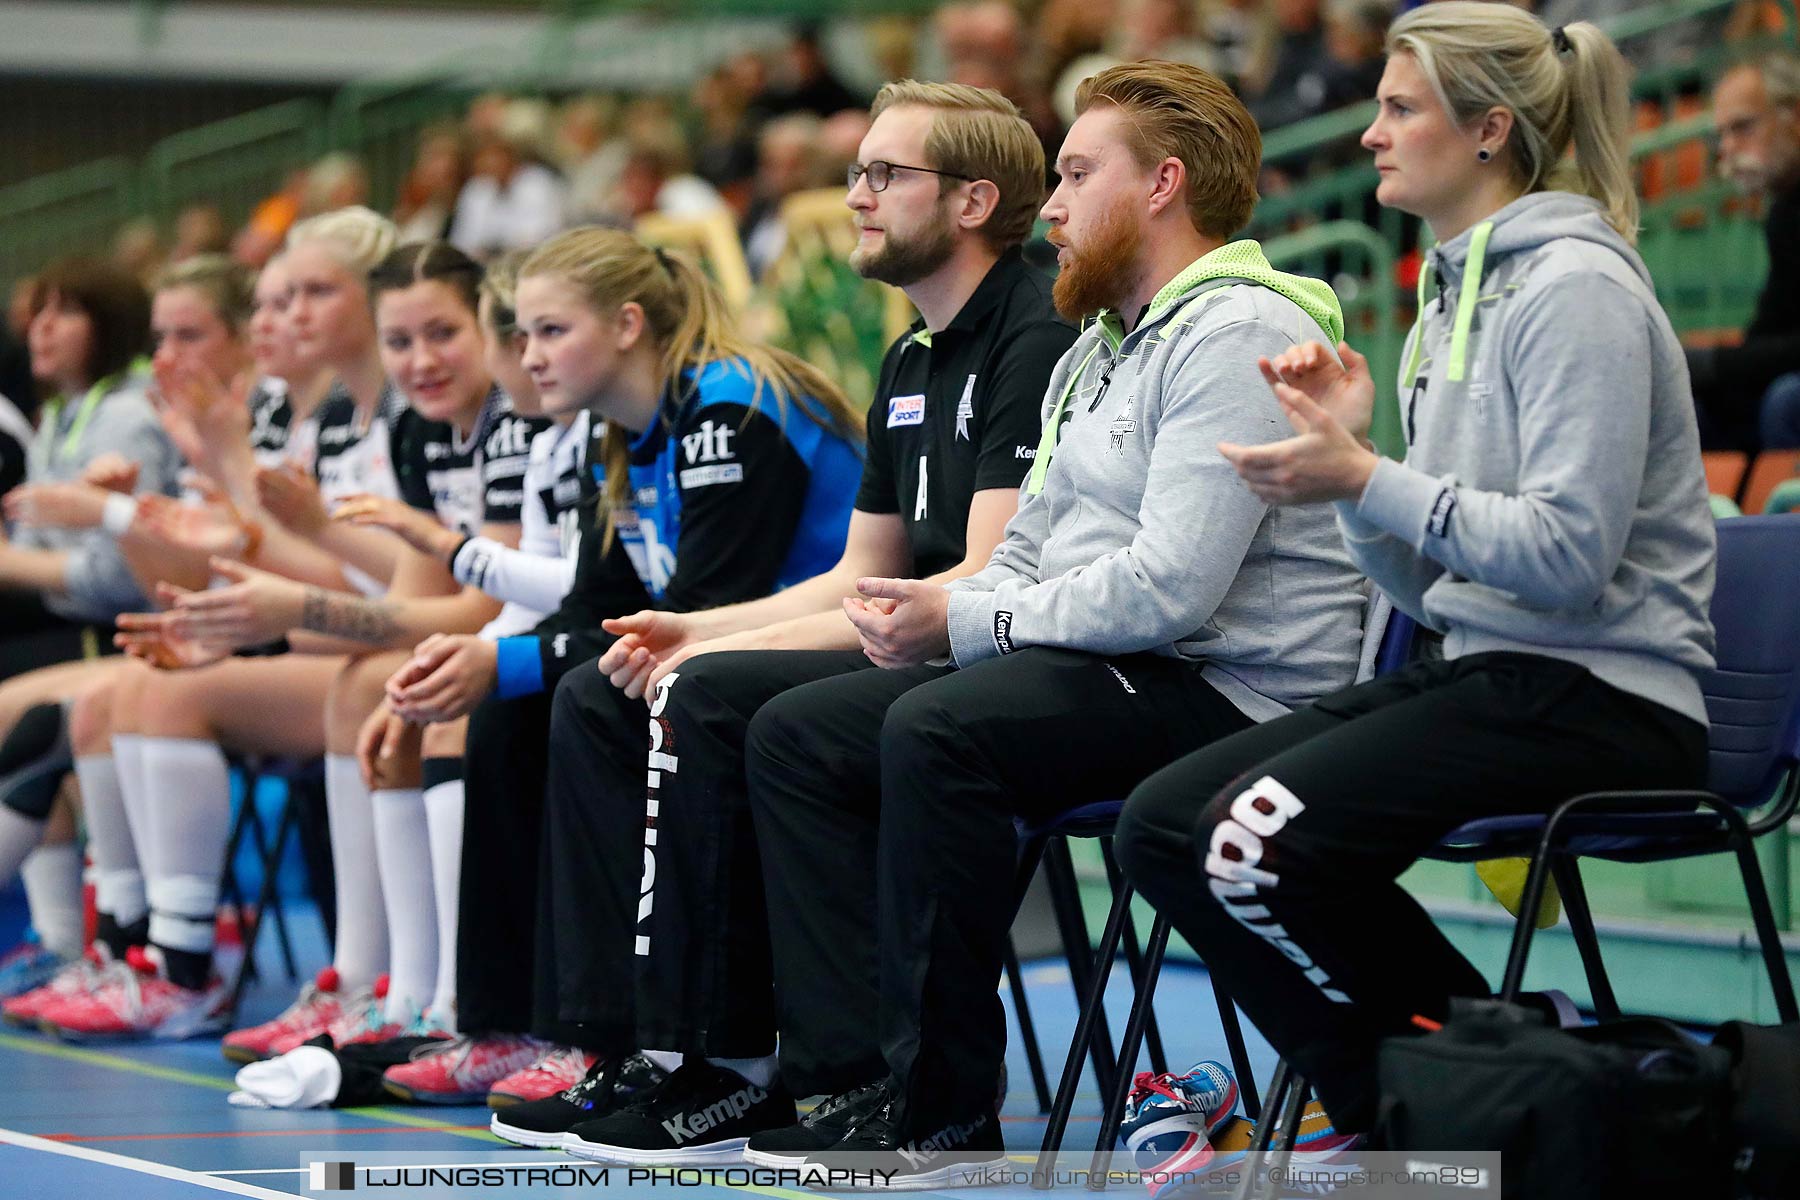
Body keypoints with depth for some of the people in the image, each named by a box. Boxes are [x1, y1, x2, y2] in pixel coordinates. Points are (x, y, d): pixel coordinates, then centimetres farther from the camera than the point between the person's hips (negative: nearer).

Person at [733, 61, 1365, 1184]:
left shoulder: (1239, 335, -13)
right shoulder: (1100, 351, 20)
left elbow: (1169, 587, -23)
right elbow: (1028, 553, 23)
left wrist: (963, 622, -13)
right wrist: (922, 613, 0)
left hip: (1228, 691, -11)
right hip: (1093, 670, 11)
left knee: (942, 731, -33)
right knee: (797, 734, 1)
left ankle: (942, 1111, -25)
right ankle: (851, 1073, -9)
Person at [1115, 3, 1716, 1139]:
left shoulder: (1576, 289, -11)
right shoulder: (1457, 294, 18)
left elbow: (1568, 554, -21)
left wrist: (1363, 481, -18)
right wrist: (1350, 446, 2)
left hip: (1598, 702, -10)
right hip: (1484, 674, 10)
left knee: (1264, 835, -26)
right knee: (1162, 824, -3)